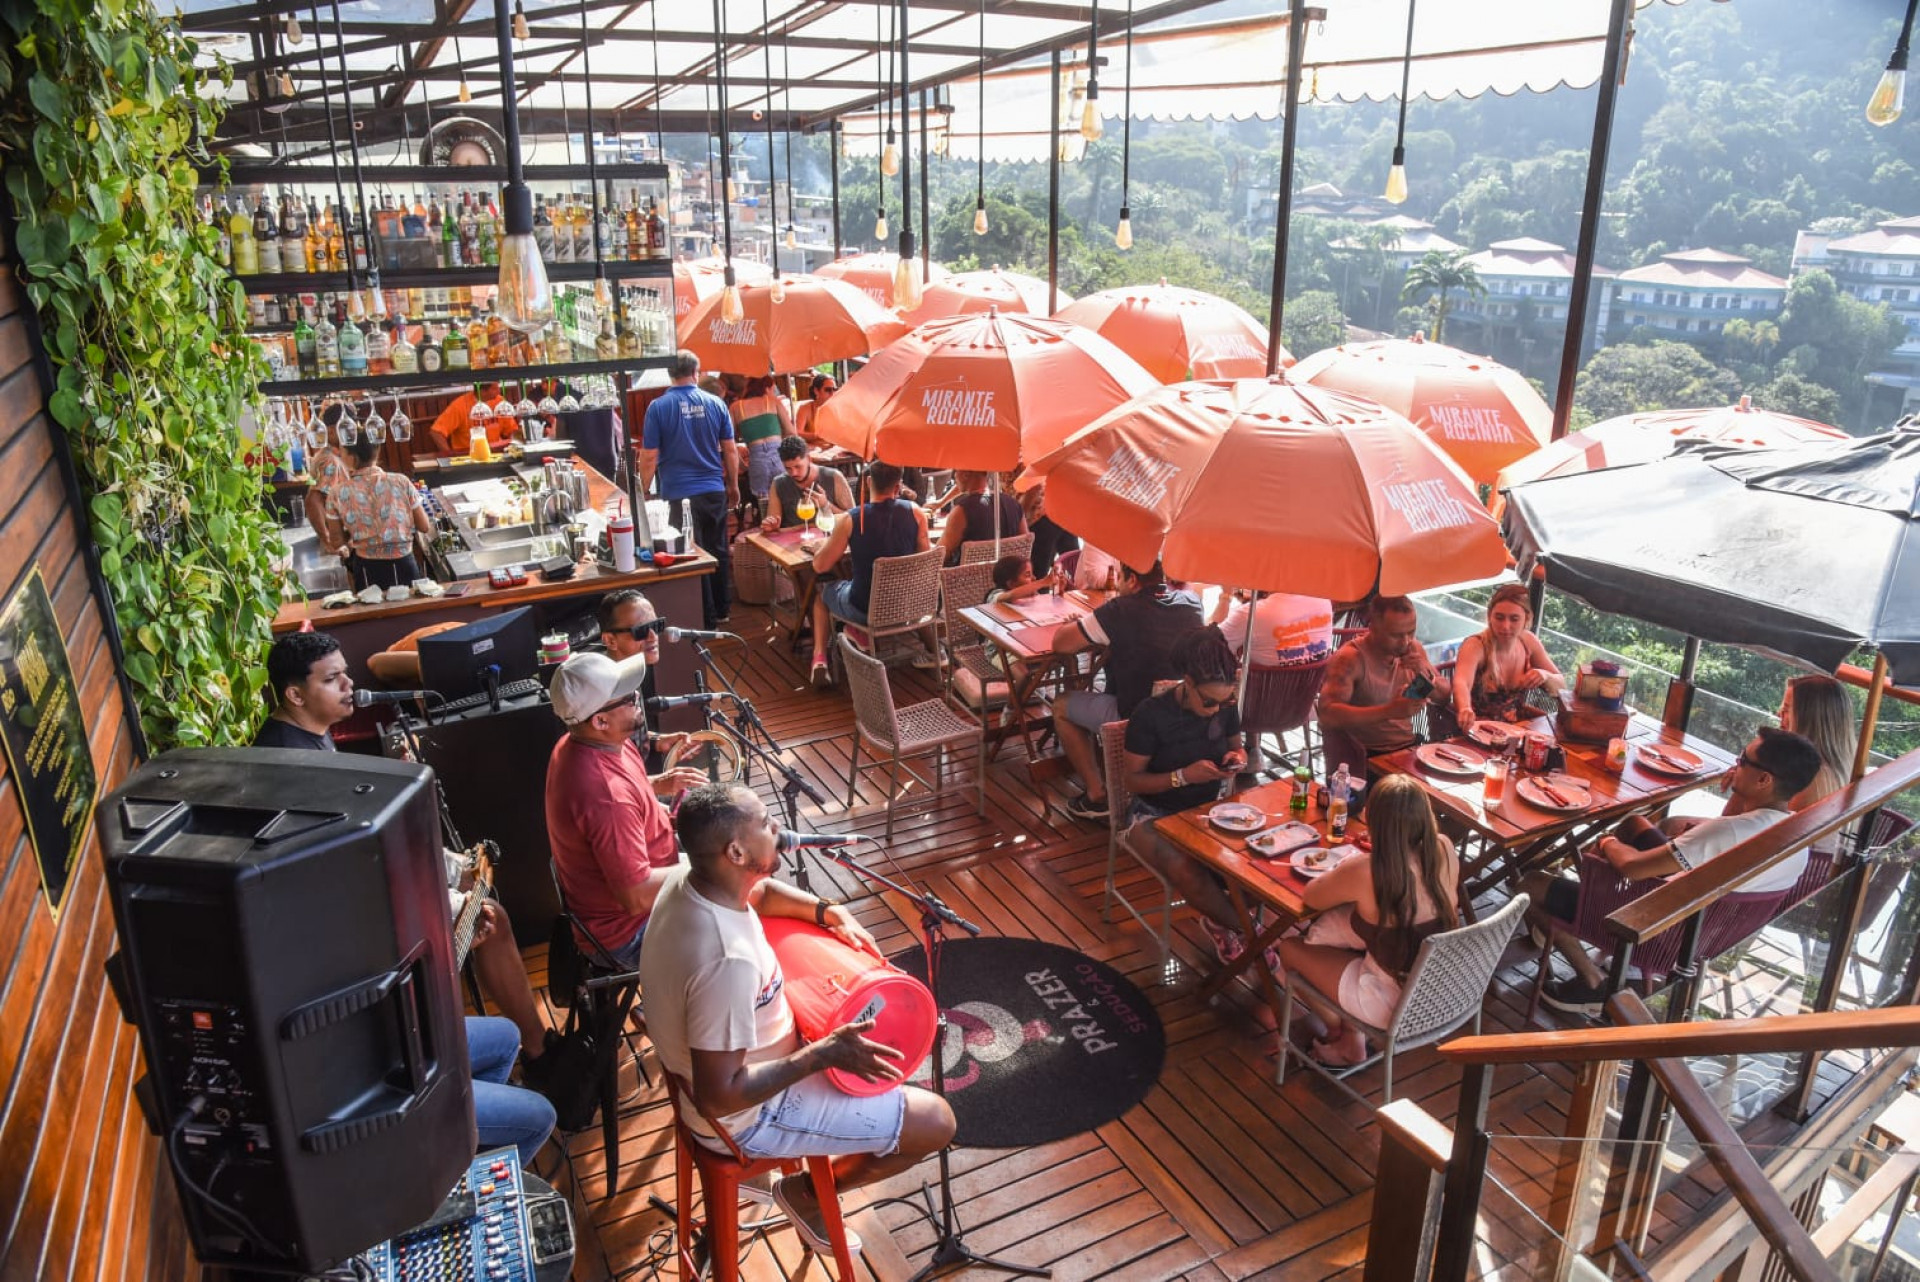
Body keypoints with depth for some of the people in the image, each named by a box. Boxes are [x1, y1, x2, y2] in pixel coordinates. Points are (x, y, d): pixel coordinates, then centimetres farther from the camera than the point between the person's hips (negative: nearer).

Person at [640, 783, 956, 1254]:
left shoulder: (686, 878, -13)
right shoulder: (727, 960, -39)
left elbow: (760, 890, 9)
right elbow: (719, 1097, -33)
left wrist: (829, 912, -7)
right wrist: (825, 1054, -28)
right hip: (746, 1114, -8)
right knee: (937, 1122, -3)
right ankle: (808, 1194, 16)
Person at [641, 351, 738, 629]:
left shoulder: (658, 407, -8)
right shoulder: (715, 403, -1)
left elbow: (649, 457, -7)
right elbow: (729, 450, 4)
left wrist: (644, 492, 4)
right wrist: (733, 486, 16)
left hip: (678, 494, -3)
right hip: (714, 491, 3)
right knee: (718, 552, 16)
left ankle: (706, 620, 11)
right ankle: (722, 609, 27)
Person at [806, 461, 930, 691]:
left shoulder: (849, 520, -17)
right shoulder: (916, 513, -9)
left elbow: (820, 565, -9)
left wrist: (831, 538, 11)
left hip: (863, 611, -3)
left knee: (823, 591, 30)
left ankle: (820, 658, 22)